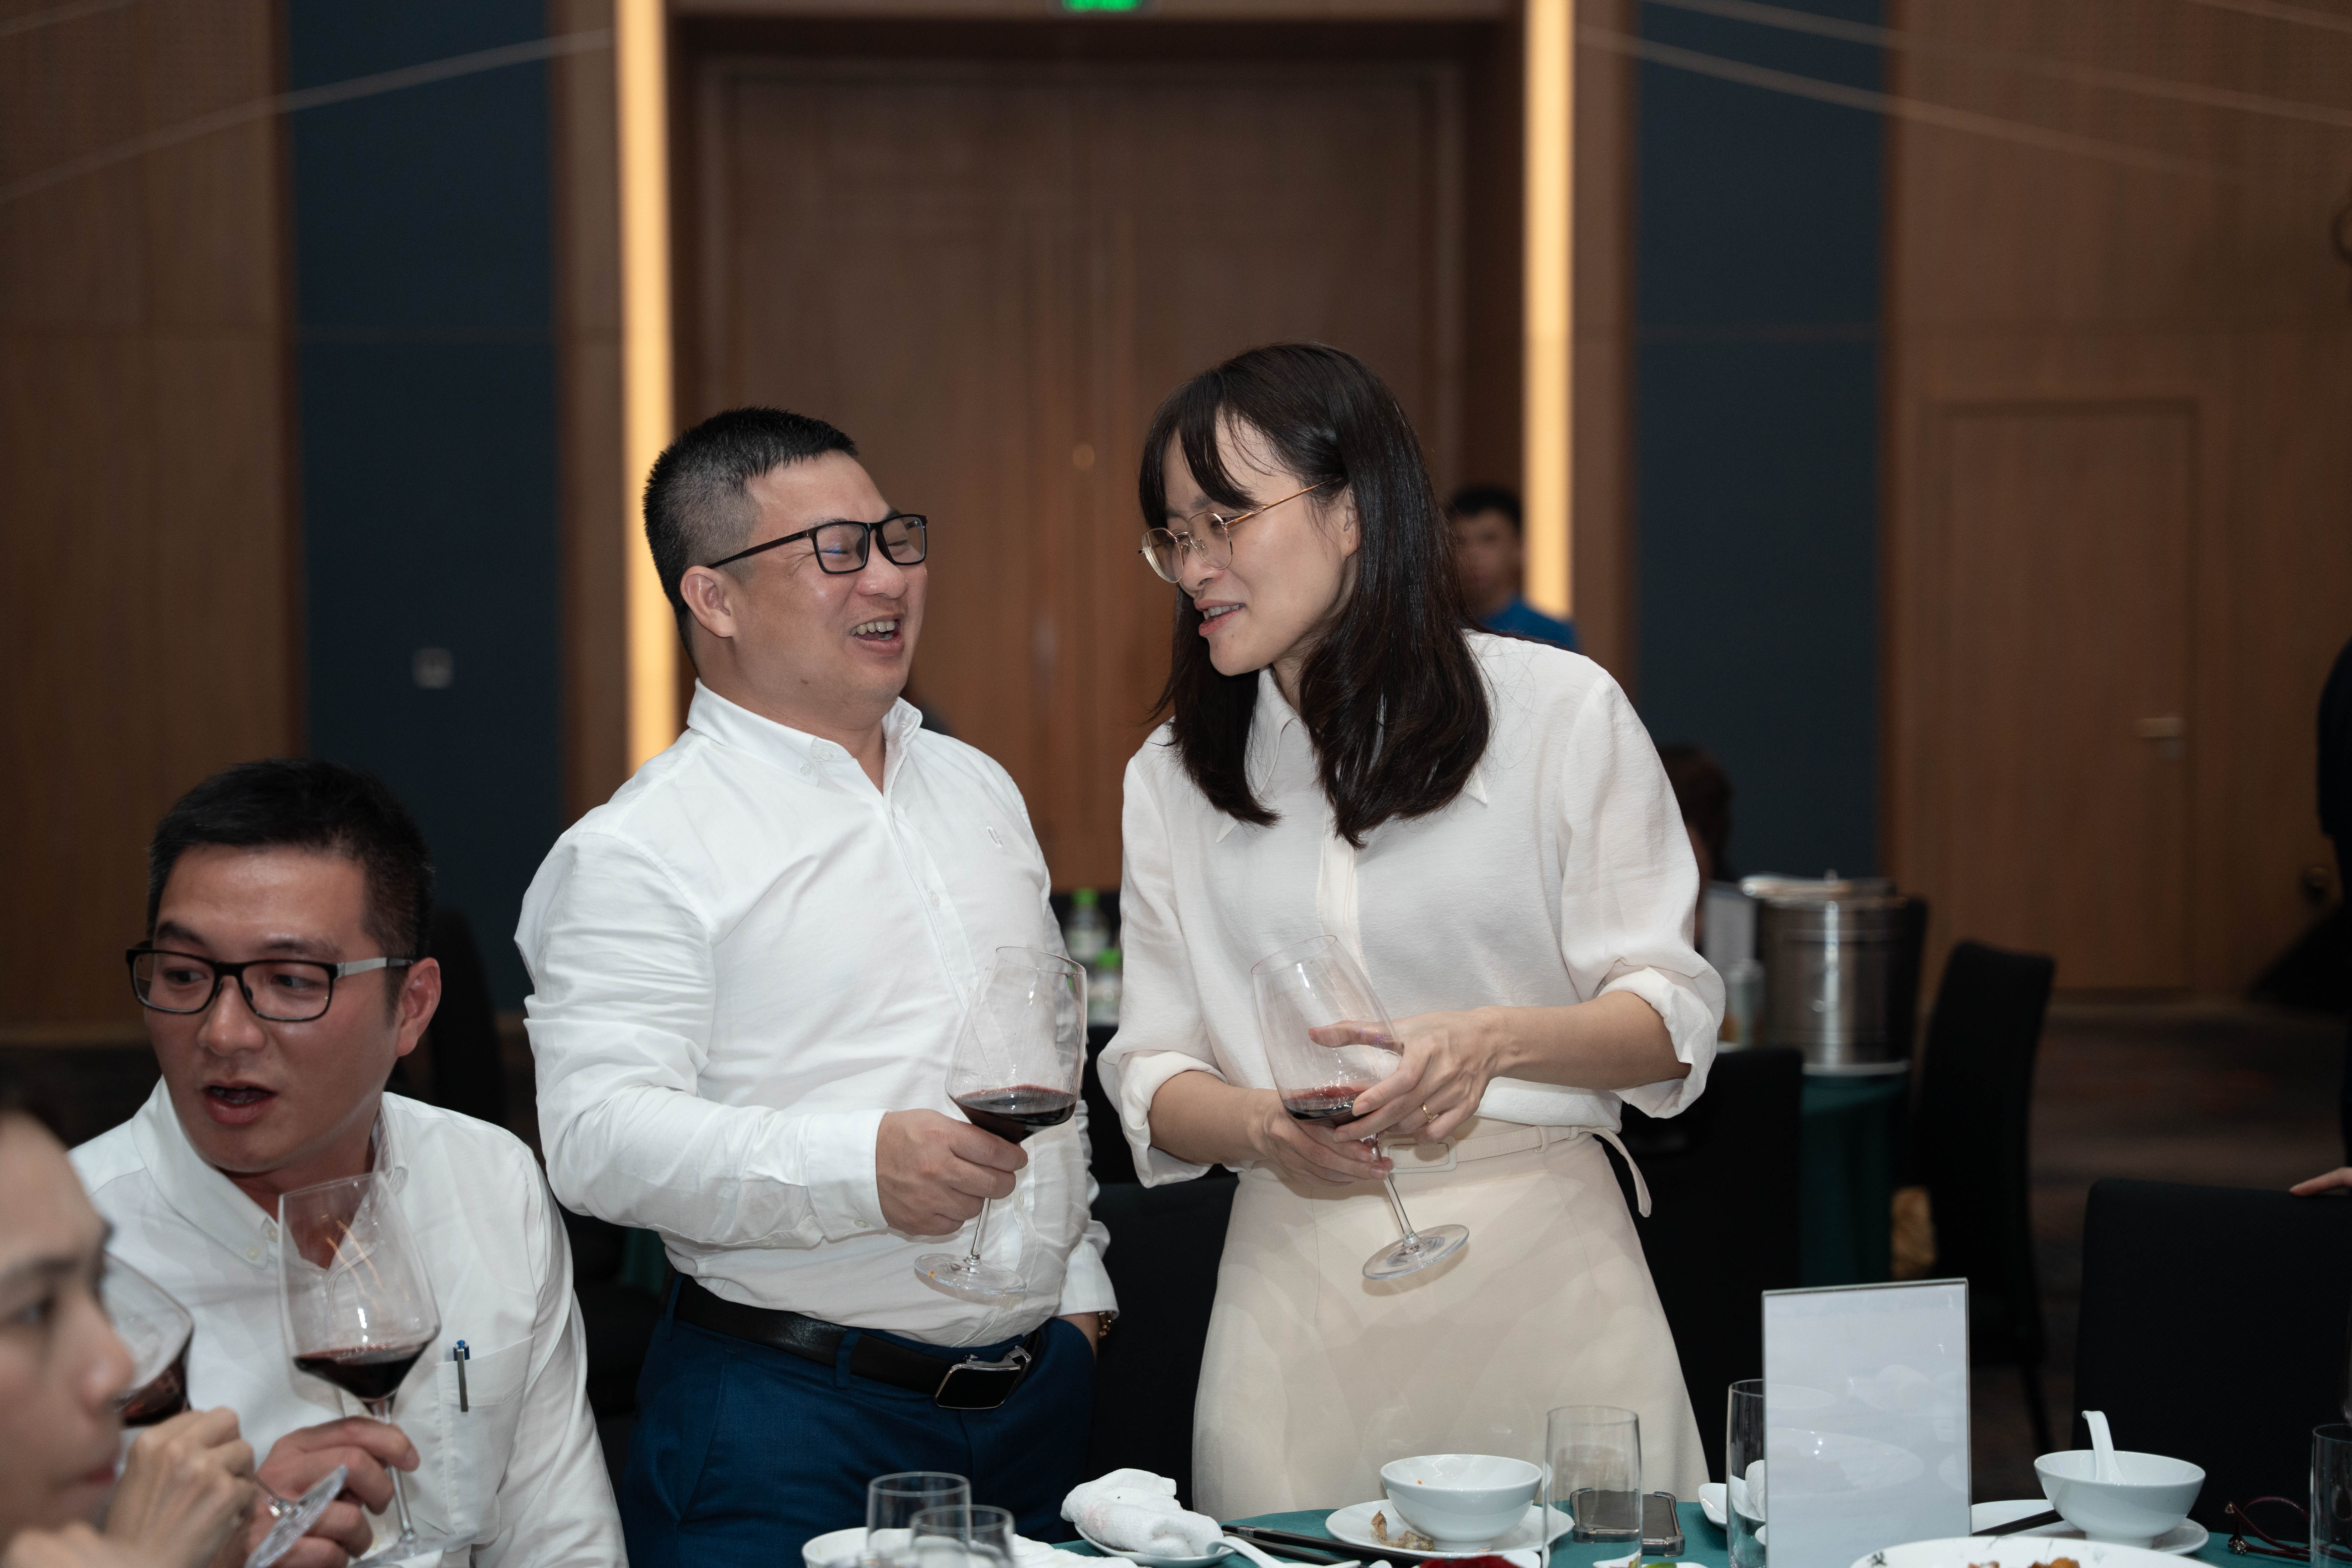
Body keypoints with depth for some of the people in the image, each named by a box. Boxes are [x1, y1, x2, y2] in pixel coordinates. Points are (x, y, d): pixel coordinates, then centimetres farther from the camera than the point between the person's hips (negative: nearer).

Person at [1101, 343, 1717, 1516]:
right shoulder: (1172, 778, 10)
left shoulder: (1560, 712, -1)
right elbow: (1153, 1076, 6)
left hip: (1536, 1254, -2)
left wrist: (1499, 1042, -20)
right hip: (1298, 1274, 2)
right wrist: (1266, 1129, -15)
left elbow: (1670, 1016, -1)